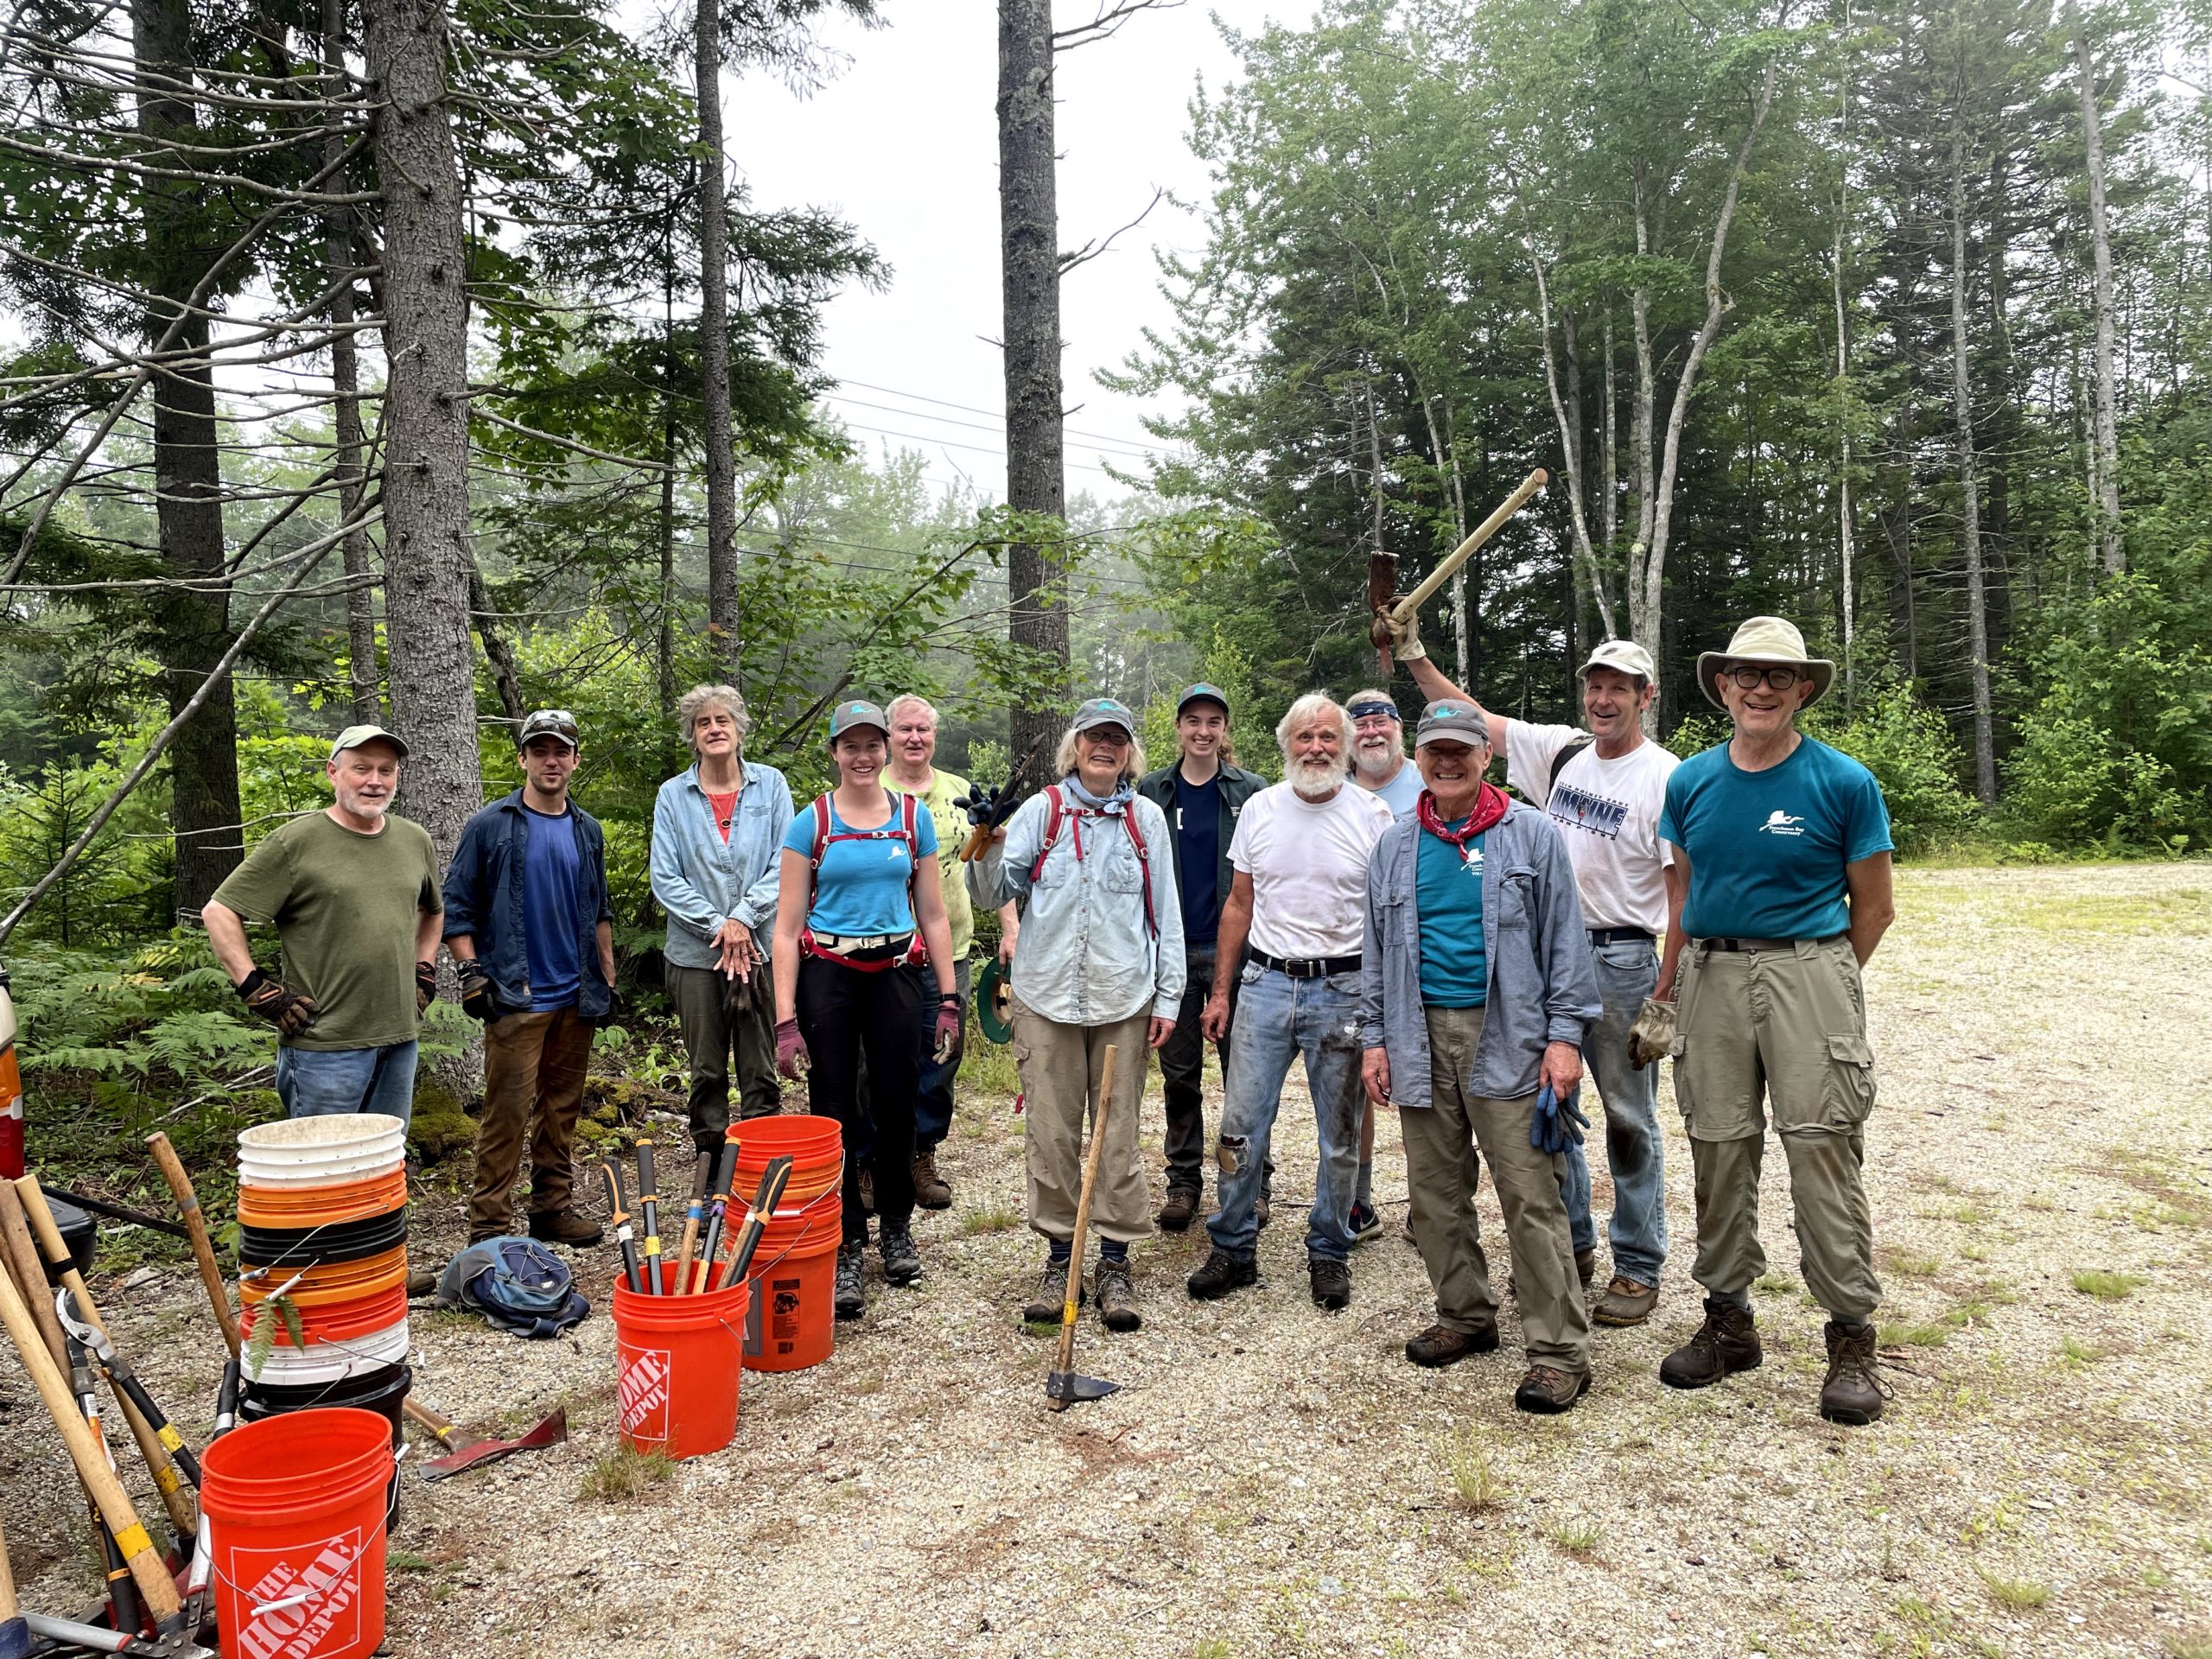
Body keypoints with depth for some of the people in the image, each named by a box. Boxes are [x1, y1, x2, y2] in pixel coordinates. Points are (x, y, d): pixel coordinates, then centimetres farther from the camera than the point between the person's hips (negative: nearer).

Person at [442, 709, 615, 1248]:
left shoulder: (588, 831, 11)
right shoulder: (490, 826, -3)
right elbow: (456, 907, -2)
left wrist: (608, 980, 15)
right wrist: (472, 973, -10)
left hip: (577, 998, 5)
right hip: (516, 999, -5)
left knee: (563, 1109, 12)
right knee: (507, 1114, -5)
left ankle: (552, 1208, 24)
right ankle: (489, 1227, 4)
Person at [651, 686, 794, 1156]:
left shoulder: (771, 784, 3)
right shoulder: (673, 795, 4)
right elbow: (665, 878, -1)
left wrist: (743, 917, -13)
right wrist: (718, 925, -11)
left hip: (761, 949, -1)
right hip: (695, 953, 1)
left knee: (761, 1071, 5)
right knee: (706, 1073, 9)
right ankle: (710, 1166, 21)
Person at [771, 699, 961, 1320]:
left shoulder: (913, 817, 5)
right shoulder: (810, 823, -1)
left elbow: (933, 914, 9)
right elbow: (787, 926, -3)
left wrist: (949, 998, 4)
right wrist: (786, 1021, -9)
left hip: (896, 973, 2)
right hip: (827, 975, -2)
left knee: (897, 1105, 7)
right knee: (835, 1112, 1)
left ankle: (896, 1227, 29)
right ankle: (846, 1248, 15)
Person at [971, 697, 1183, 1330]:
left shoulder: (1147, 819, 5)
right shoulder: (1042, 809, 3)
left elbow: (1166, 913, 7)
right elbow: (996, 893, 0)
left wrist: (1168, 996, 4)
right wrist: (989, 847, -19)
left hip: (1122, 1000, 0)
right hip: (1048, 995, 0)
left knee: (1118, 1136, 6)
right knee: (1050, 1134, 6)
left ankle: (1114, 1263, 17)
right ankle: (1059, 1258, 20)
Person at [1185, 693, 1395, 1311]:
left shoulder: (1372, 815, -2)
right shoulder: (1259, 809, 6)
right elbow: (1239, 905, 11)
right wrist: (1220, 992, 9)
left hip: (1343, 989, -2)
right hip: (1266, 982, 2)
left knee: (1340, 1136, 9)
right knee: (1241, 1125, 3)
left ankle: (1328, 1253, 25)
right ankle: (1234, 1249, 18)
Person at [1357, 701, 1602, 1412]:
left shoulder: (1531, 835, 1)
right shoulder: (1395, 847, 11)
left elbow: (1564, 941, 0)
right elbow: (1376, 952, 14)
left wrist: (1565, 1035, -7)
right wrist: (1374, 1039, 9)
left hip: (1506, 1039, -4)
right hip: (1422, 1035, 4)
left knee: (1530, 1195, -5)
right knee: (1436, 1192, 12)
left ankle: (1558, 1350, 4)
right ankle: (1464, 1316, 29)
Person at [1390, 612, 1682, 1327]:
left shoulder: (1665, 778, -8)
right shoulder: (1560, 751, 7)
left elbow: (1684, 890, -10)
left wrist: (1671, 990, -15)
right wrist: (1413, 654, 8)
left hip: (1621, 959, -6)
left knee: (1628, 1117, 3)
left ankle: (1638, 1267, 17)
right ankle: (1571, 1245, 27)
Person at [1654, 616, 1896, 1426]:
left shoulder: (1844, 782, -3)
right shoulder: (1691, 781, 8)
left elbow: (1874, 908, 3)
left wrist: (1822, 980, 6)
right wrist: (1667, 988, 12)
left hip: (1808, 971, -3)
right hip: (1711, 977, 4)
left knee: (1824, 1153, -4)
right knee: (1719, 1151, 8)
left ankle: (1852, 1337, 9)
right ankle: (1728, 1319, 22)